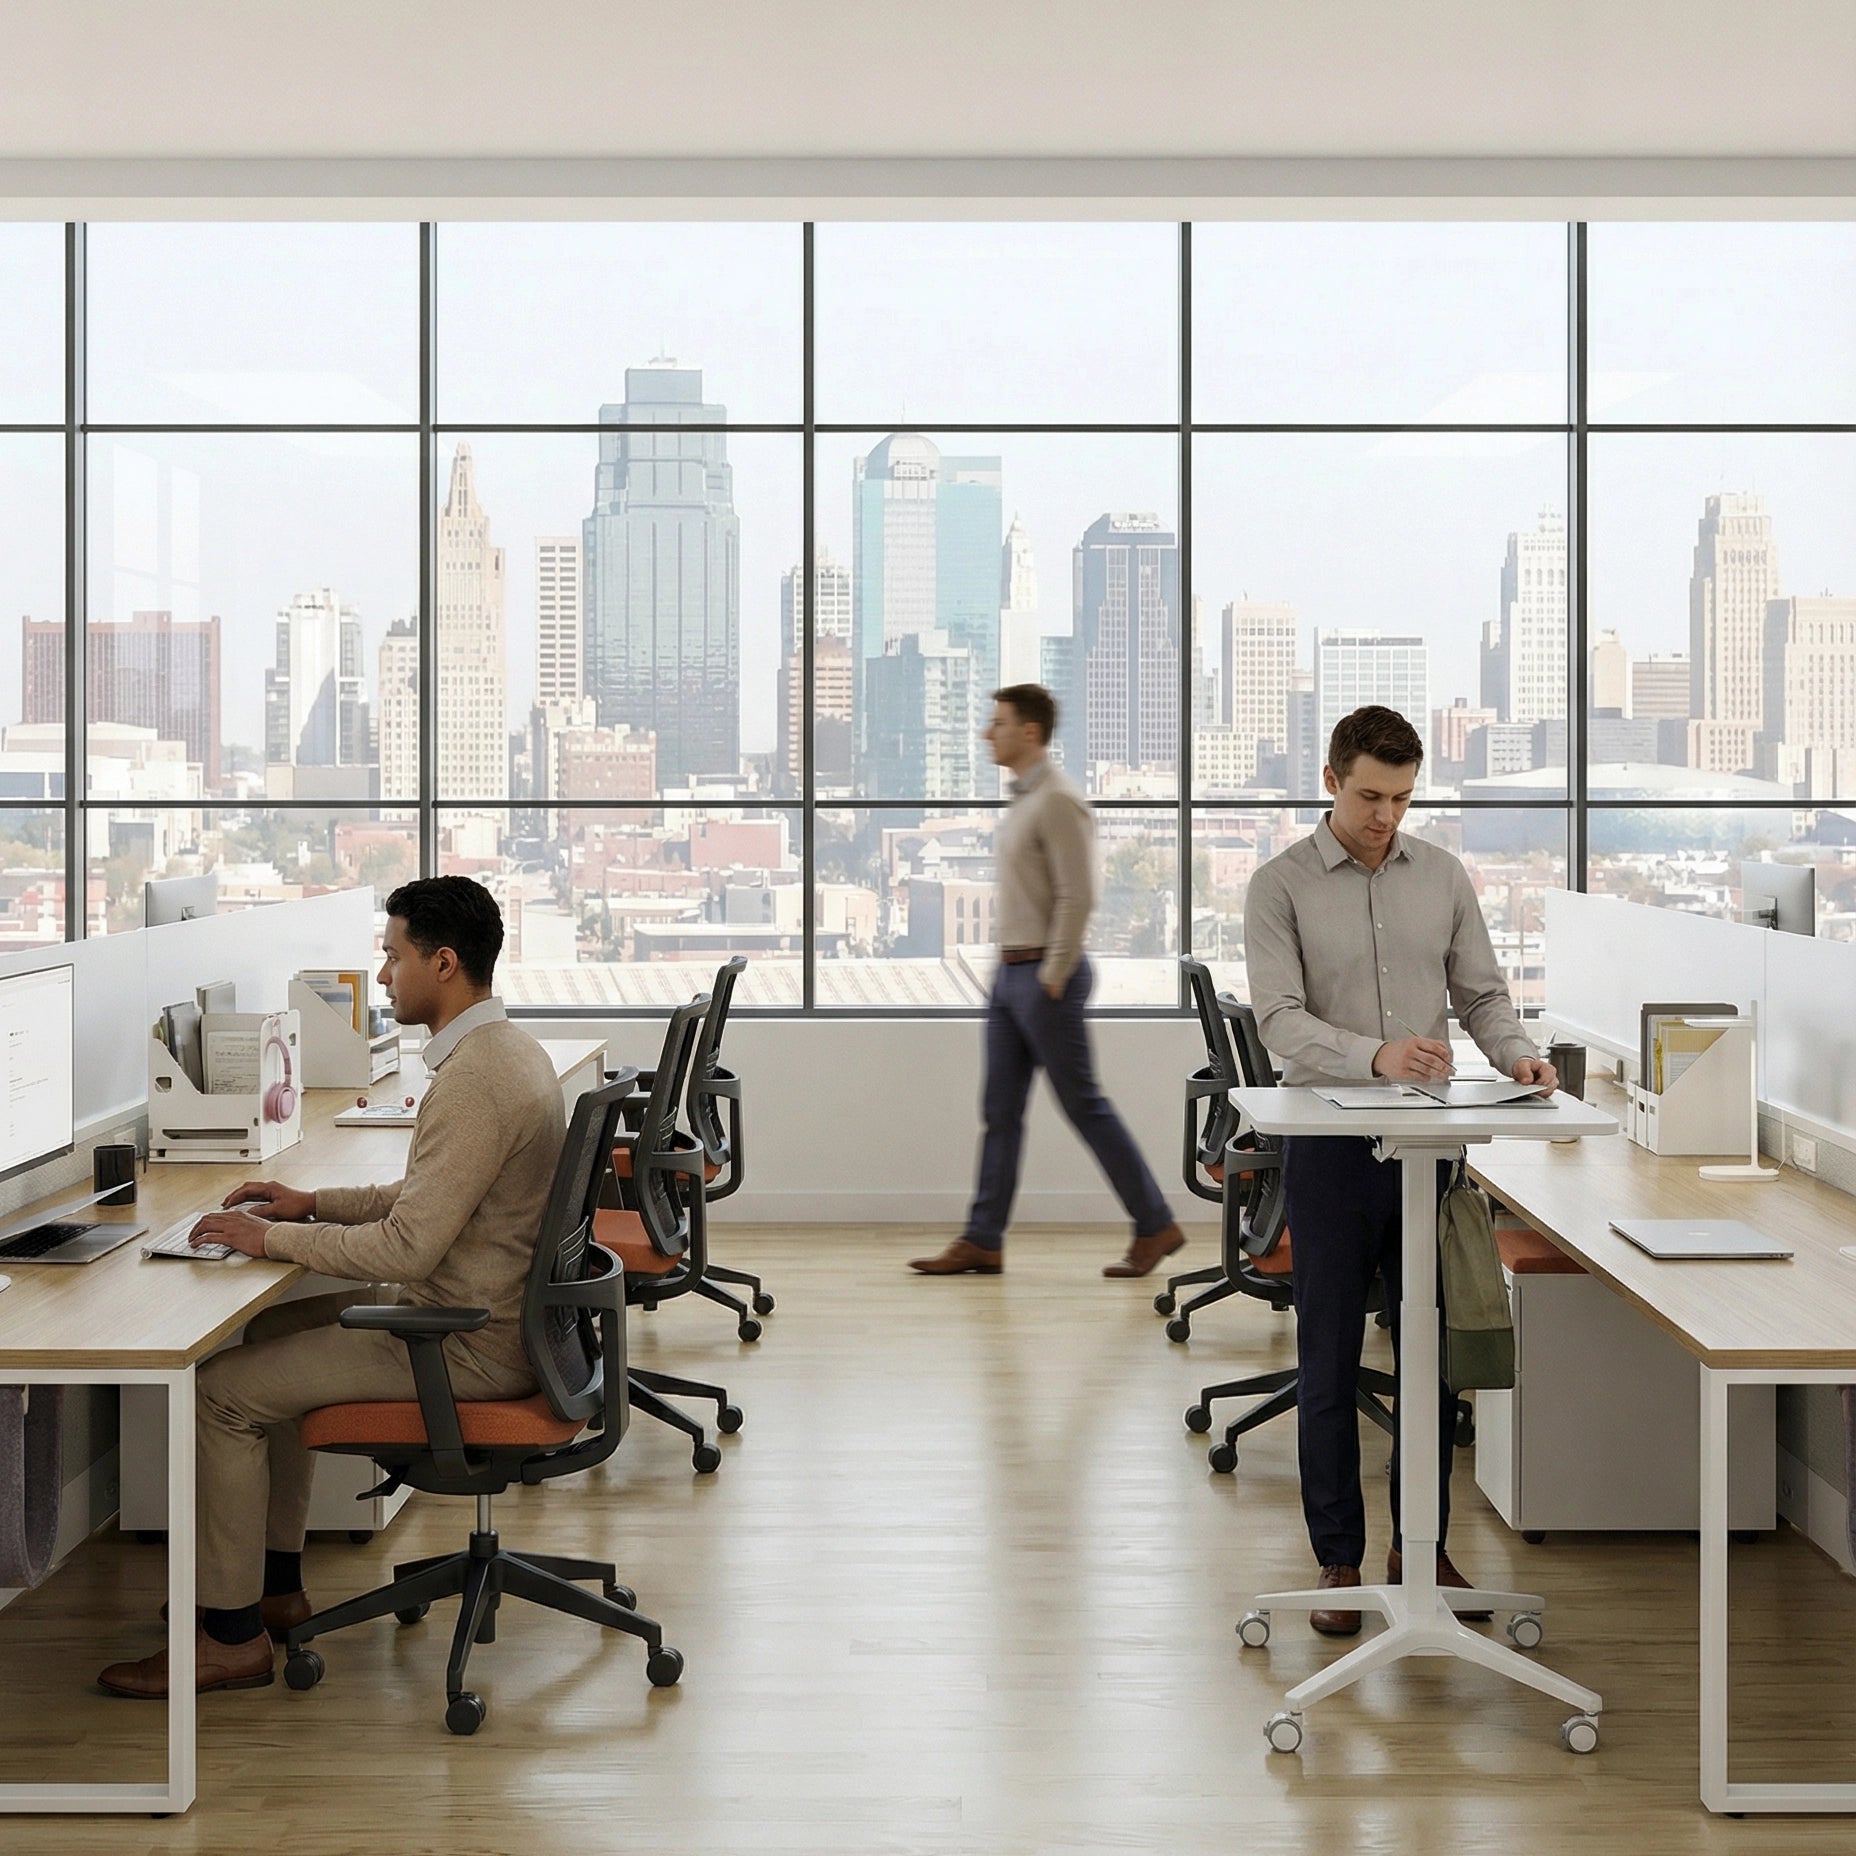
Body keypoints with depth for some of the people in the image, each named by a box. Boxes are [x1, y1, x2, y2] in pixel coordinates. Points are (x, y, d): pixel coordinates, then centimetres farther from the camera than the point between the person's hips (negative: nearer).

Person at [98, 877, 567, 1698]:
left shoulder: (472, 1083, -24)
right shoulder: (508, 1048, 8)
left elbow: (406, 1248, -27)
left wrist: (271, 1237, -15)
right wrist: (313, 1203, 11)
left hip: (470, 1346, -10)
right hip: (487, 1312, 10)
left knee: (223, 1390, -8)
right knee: (270, 1334, 22)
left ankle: (233, 1637, 2)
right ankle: (273, 1583, 27)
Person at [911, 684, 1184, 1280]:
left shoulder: (1059, 801, -16)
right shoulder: (1023, 800, 15)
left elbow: (1078, 898, -21)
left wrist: (1052, 979, -19)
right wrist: (1017, 969, 18)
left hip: (1046, 976, -10)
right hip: (1011, 973, 10)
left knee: (1084, 1105, -3)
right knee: (1000, 1110, 8)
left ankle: (1155, 1225, 8)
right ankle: (982, 1241, 10)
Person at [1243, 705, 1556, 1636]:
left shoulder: (1443, 877, 8)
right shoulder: (1281, 886, -4)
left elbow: (1481, 992, 9)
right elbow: (1279, 1017, -15)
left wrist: (1515, 1053, -12)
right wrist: (1375, 1055, -31)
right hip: (1331, 1147, -3)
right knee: (1329, 1365, 4)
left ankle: (1421, 1546, 24)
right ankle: (1339, 1561, 14)